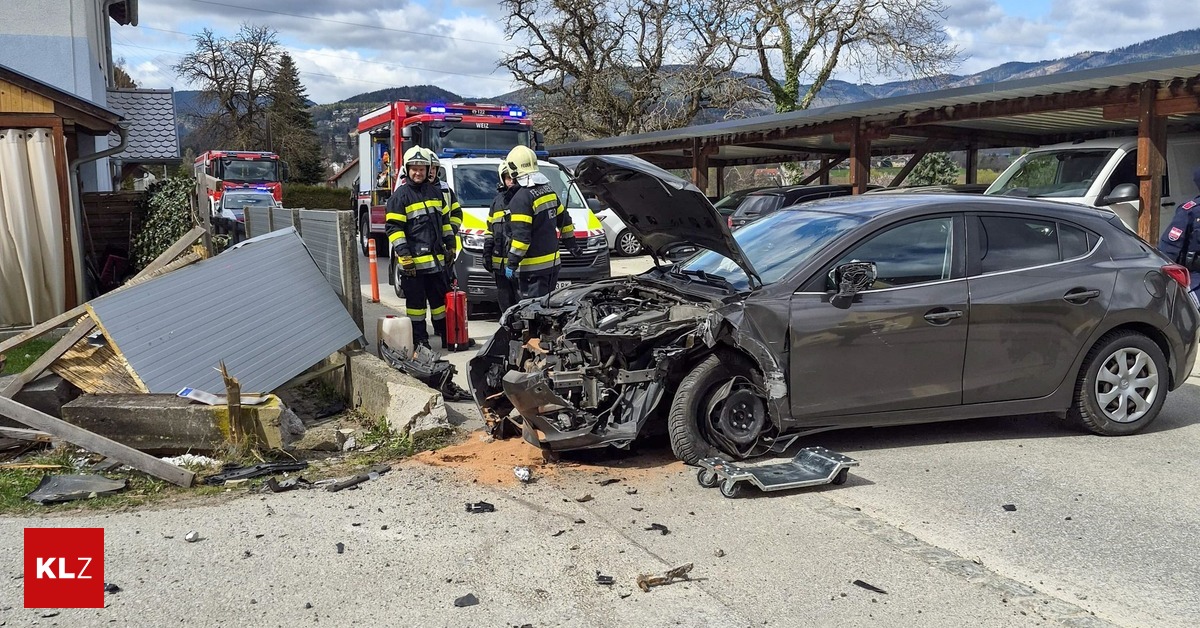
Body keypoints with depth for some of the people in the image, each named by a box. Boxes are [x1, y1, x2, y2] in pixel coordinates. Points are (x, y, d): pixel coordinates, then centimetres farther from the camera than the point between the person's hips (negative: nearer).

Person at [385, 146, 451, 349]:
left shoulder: (435, 192, 15)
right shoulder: (401, 195, -5)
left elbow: (444, 220, 24)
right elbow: (394, 227, -10)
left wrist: (449, 243, 18)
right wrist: (403, 255, -16)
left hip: (436, 257, 6)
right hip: (413, 260, -6)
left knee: (440, 296, 13)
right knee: (416, 300, 1)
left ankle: (444, 332, 25)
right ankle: (419, 338, 9)